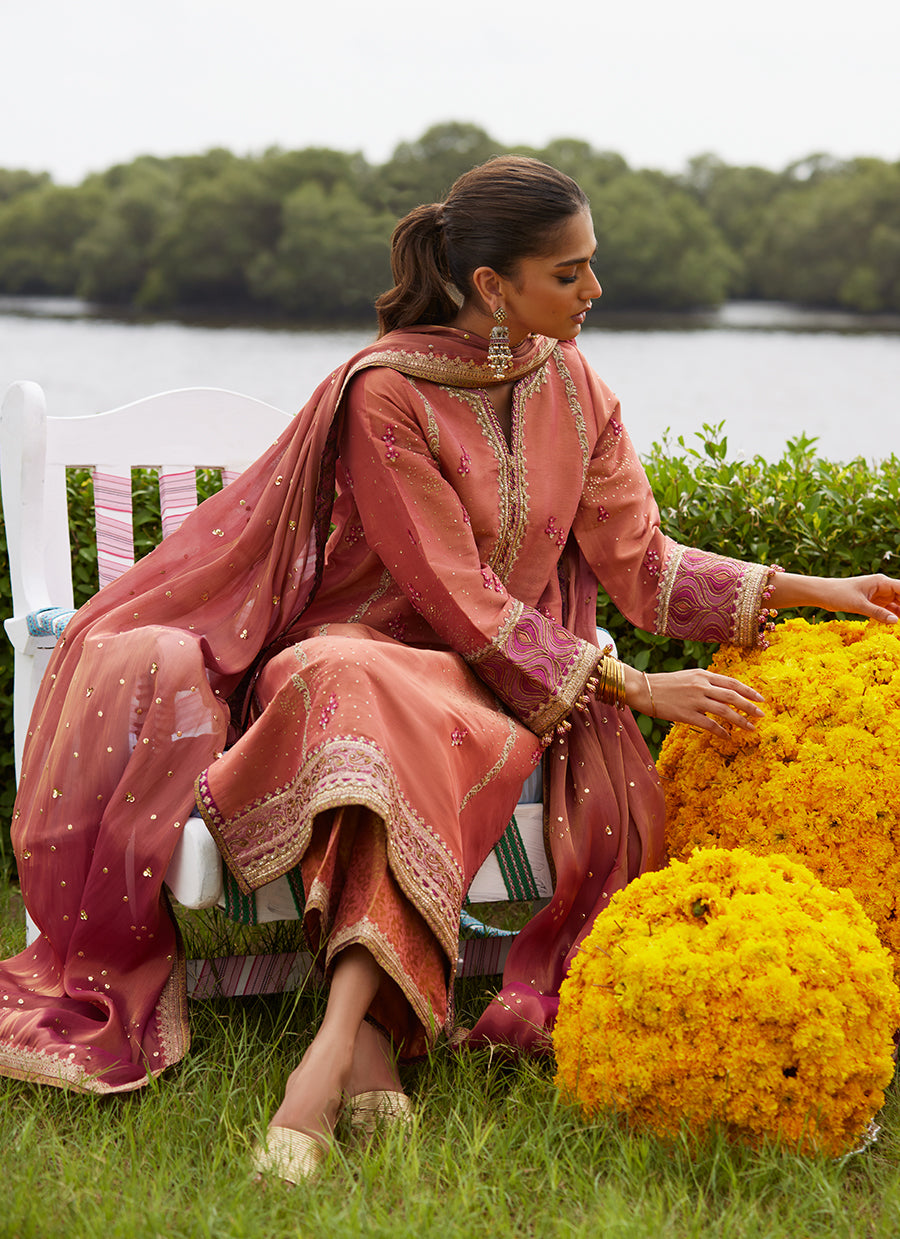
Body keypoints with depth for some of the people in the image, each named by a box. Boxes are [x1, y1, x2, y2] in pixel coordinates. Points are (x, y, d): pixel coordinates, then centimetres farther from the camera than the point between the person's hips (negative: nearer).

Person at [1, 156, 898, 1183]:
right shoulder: (385, 393, -12)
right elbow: (460, 602, -15)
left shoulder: (571, 390, 7)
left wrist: (805, 589, 2)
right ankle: (368, 1039, -48)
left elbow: (638, 561, 10)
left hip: (501, 691, 4)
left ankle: (342, 1035, -46)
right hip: (351, 654, -4)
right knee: (374, 696, -40)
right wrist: (633, 687, -18)